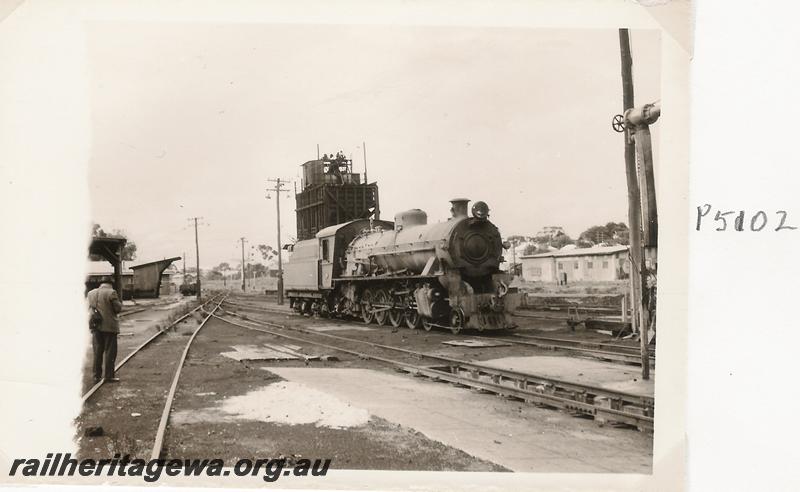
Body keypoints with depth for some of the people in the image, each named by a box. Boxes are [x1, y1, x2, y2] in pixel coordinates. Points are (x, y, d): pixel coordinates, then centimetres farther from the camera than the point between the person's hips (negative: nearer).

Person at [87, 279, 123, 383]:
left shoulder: (90, 293, 8)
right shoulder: (111, 293, -10)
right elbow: (118, 308, -10)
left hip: (96, 326, 5)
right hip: (109, 326, -5)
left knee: (97, 352, 12)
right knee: (110, 352, 2)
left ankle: (97, 375, 14)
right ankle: (109, 376, 3)